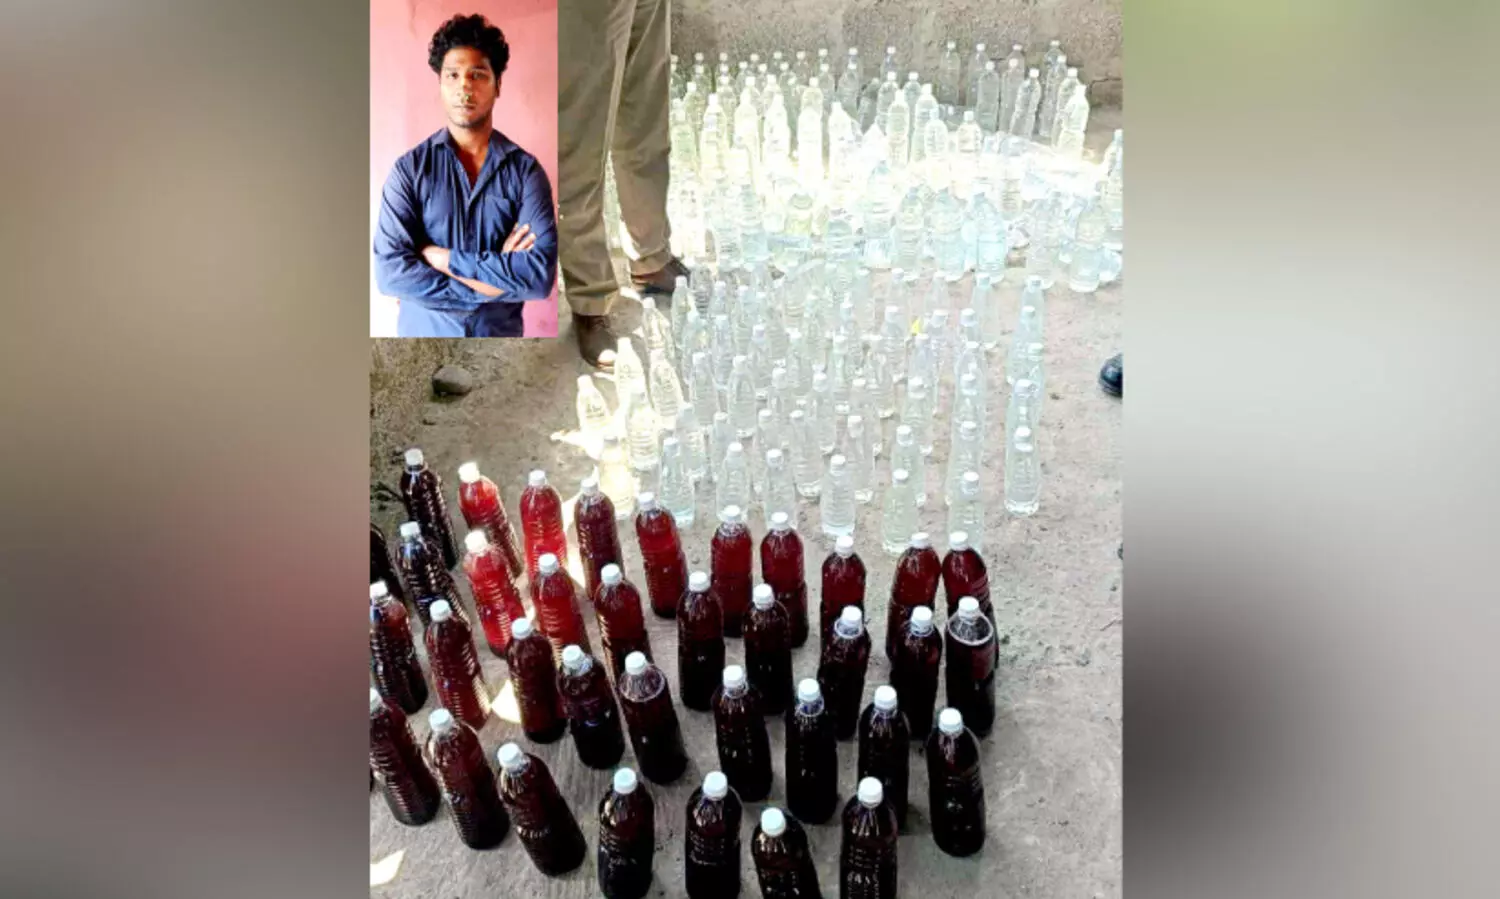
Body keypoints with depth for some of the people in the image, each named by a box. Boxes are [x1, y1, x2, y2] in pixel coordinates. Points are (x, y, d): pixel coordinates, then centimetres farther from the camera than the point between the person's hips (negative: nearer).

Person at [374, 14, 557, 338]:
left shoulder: (525, 170, -5)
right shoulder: (409, 168, -5)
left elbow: (540, 275, -17)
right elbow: (390, 272, -16)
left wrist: (441, 257, -17)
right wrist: (500, 275, -18)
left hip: (500, 336, 0)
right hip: (423, 335, 0)